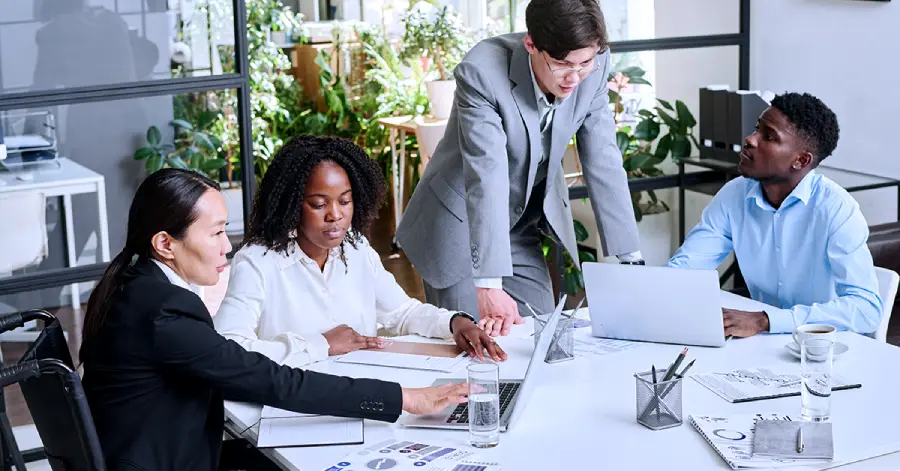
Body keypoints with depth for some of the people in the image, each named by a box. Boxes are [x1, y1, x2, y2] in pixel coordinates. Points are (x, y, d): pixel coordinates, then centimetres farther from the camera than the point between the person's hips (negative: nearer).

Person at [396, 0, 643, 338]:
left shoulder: (594, 67, -15)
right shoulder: (481, 73, -30)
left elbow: (603, 163, -9)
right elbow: (486, 179, -37)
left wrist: (631, 260, -12)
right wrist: (489, 286, -41)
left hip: (524, 228, 5)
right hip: (459, 225, -4)